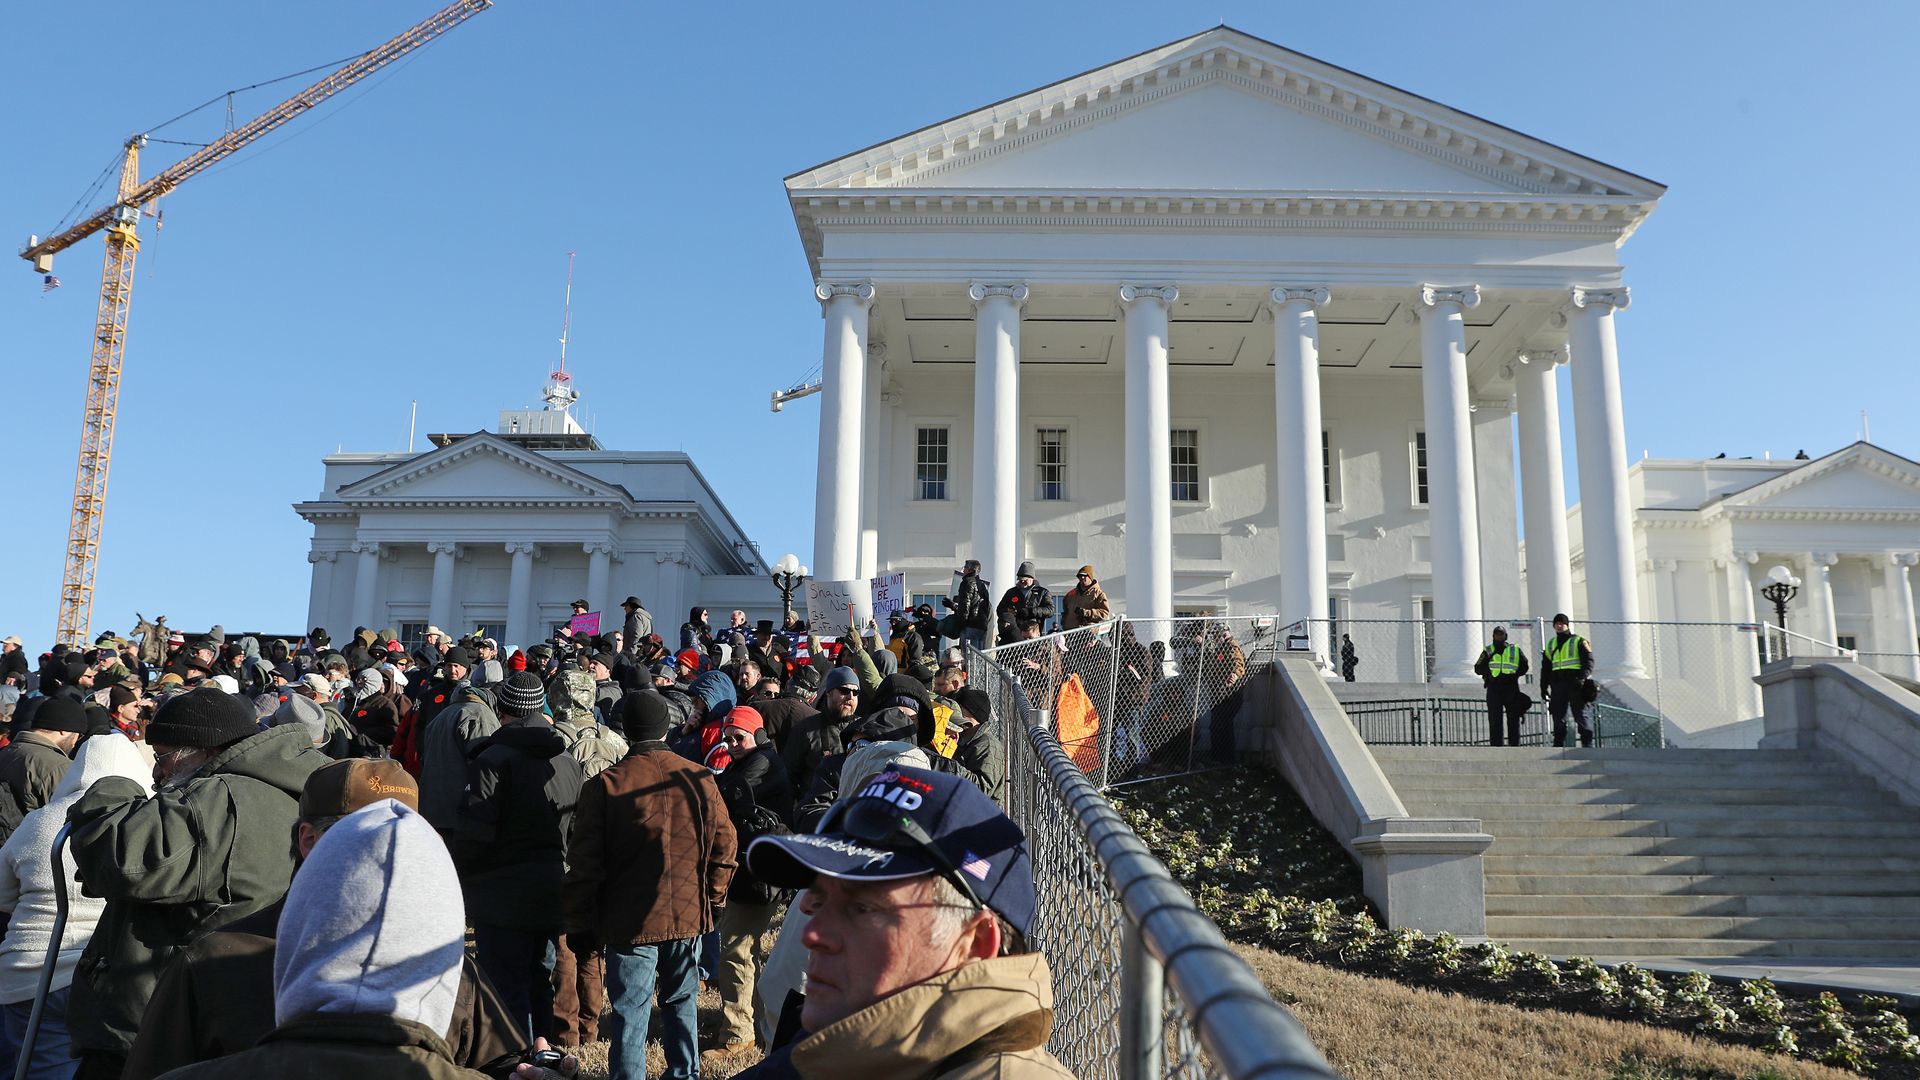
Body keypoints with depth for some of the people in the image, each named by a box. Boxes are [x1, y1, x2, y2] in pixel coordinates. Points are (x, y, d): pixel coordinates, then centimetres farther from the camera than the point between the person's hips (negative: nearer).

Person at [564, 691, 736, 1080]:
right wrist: (712, 900, 18)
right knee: (681, 1002, 19)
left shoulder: (604, 785, -10)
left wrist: (580, 924, 3)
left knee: (629, 1014, 4)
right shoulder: (700, 779, -3)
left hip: (630, 920, -3)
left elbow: (584, 863, -7)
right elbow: (724, 846, 4)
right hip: (689, 916, 3)